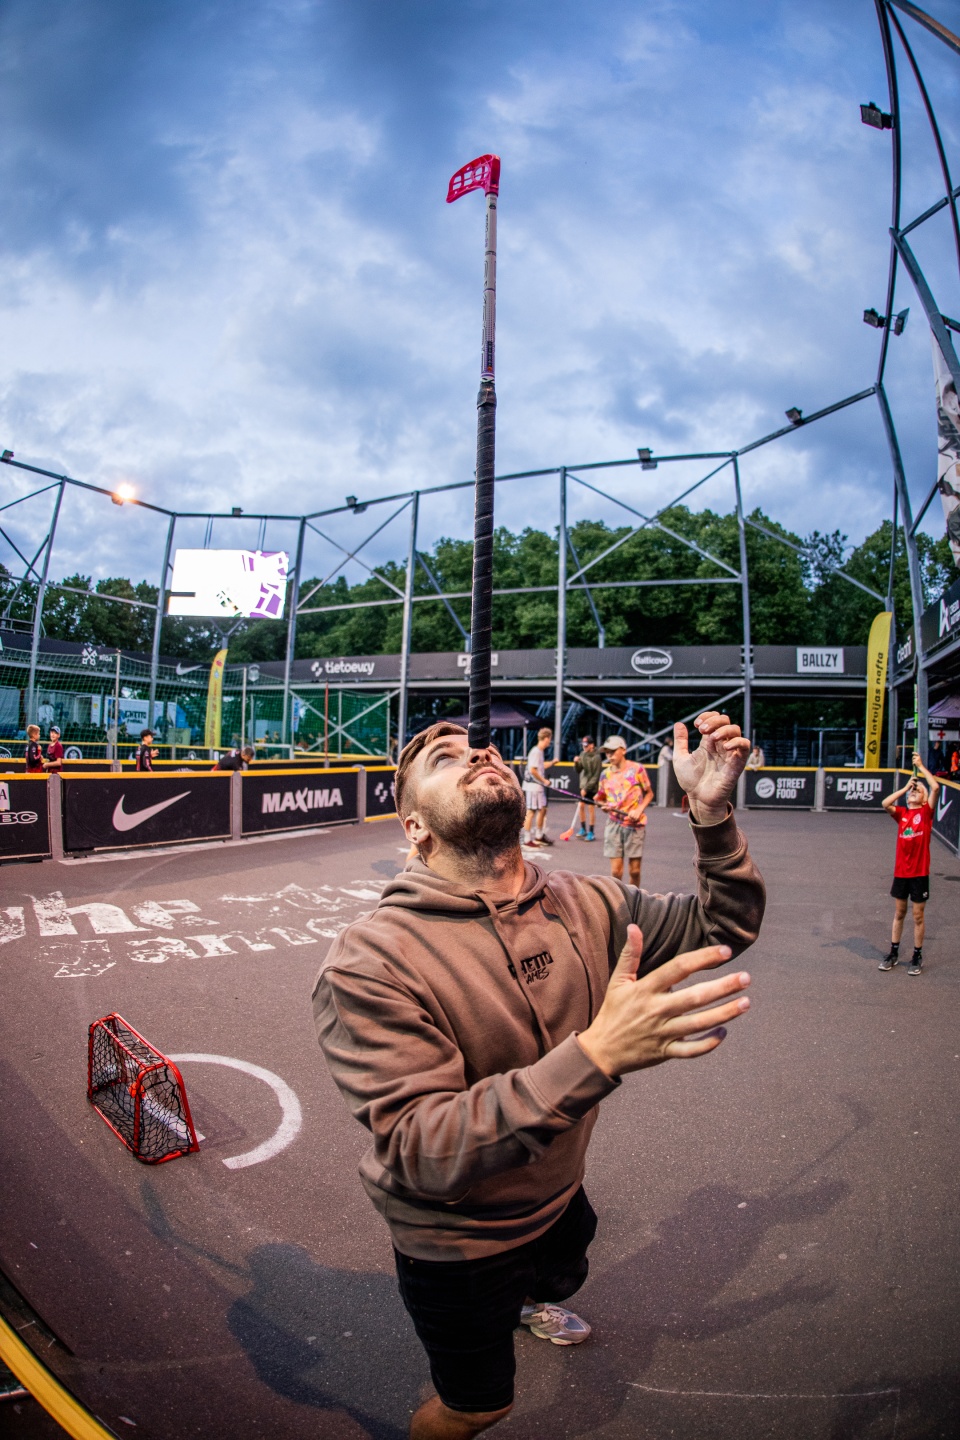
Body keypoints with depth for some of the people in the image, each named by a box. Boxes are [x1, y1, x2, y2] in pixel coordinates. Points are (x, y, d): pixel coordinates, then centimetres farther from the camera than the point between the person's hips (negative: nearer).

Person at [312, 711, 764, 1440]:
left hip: (557, 1197, 6)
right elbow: (419, 1153, -38)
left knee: (564, 1271, 36)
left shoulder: (584, 904, -17)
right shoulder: (372, 960, -33)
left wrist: (713, 813, -25)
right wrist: (595, 1055, -50)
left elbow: (725, 926, -6)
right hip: (458, 1242, -5)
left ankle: (528, 1302, 72)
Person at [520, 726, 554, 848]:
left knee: (542, 810, 15)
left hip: (539, 785, 10)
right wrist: (544, 781, -16)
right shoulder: (536, 752, -17)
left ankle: (539, 836, 26)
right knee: (531, 812, -4)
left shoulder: (541, 751, 12)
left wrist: (551, 763, 30)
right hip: (533, 785, -10)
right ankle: (527, 839, 3)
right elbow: (532, 770, -24)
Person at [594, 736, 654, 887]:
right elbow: (600, 798, 19)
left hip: (635, 825, -2)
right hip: (613, 825, 2)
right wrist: (603, 805, -5)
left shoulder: (636, 768, -2)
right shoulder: (605, 774, 8)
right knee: (615, 871, -3)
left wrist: (639, 810, -11)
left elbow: (649, 793, 5)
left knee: (635, 870, 2)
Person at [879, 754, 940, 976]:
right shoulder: (901, 813, 5)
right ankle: (893, 952, 23)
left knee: (918, 916, 6)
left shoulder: (926, 812, -2)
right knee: (899, 913, 13)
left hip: (920, 873, -3)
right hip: (900, 872, 3)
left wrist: (921, 766, -8)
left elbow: (936, 787, -17)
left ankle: (917, 956, 19)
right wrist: (906, 787, -9)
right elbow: (885, 804, -16)